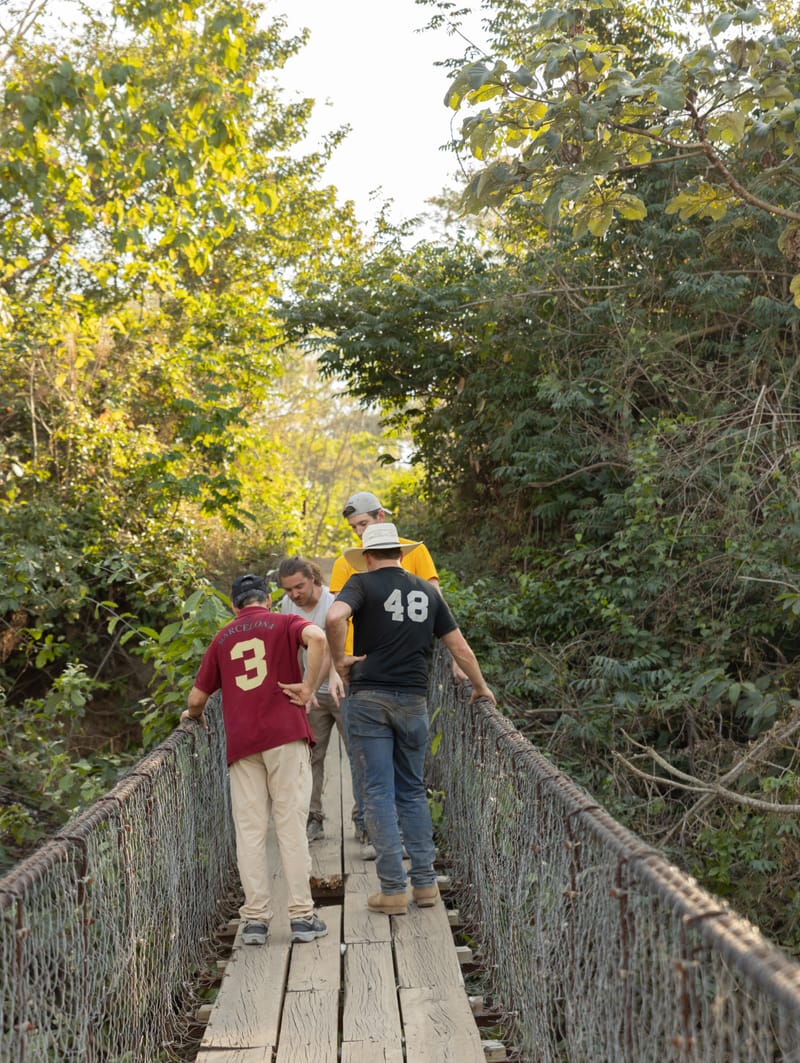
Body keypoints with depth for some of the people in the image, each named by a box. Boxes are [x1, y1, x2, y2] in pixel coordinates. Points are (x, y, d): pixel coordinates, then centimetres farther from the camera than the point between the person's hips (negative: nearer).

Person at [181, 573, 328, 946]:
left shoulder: (222, 639, 17)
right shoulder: (285, 624, 8)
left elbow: (197, 698, 18)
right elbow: (317, 638, -16)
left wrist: (194, 716, 39)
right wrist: (309, 687, -8)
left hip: (240, 741, 2)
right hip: (284, 733, -2)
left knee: (249, 829, 4)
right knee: (291, 824, 0)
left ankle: (255, 918, 3)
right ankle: (302, 916, 2)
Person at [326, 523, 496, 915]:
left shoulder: (363, 583, -2)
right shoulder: (427, 592, 11)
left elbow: (334, 617, -23)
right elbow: (460, 648, 13)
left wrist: (339, 658, -8)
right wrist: (481, 688, 26)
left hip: (369, 698, -3)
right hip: (413, 700, 4)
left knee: (379, 792, 1)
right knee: (413, 791, 15)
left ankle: (393, 890, 2)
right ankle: (425, 882, 14)